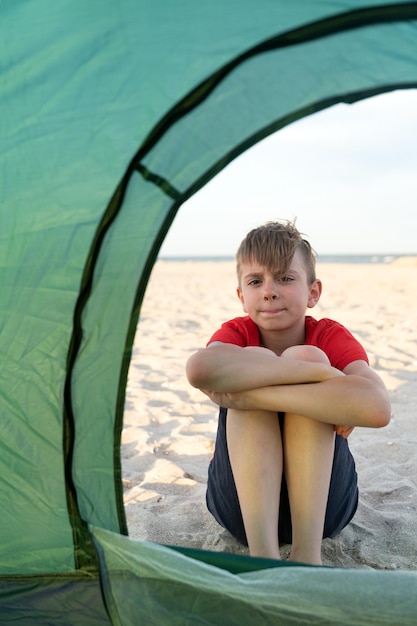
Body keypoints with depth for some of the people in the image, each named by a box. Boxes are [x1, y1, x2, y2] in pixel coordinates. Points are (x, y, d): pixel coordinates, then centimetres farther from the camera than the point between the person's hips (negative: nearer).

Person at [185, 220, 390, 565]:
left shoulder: (332, 337, -11)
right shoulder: (238, 333, -10)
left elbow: (378, 408, -37)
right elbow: (200, 368, -39)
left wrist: (244, 394, -38)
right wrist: (320, 371, -38)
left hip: (321, 502, 0)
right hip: (243, 501, 1)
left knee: (306, 356, -26)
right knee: (282, 359, -26)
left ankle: (307, 556, -27)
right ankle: (262, 554, -32)